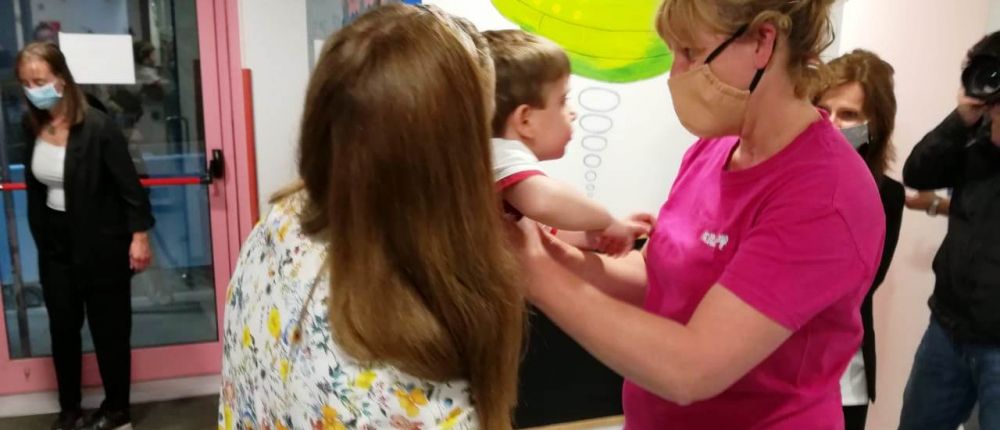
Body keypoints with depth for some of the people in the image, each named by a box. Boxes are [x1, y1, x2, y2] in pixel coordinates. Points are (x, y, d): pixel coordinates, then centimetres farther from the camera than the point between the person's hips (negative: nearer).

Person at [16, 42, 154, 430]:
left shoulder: (97, 126, -18)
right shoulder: (32, 126, 0)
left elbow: (128, 184, -15)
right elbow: (35, 183, 10)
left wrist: (139, 235, -17)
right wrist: (39, 235, 13)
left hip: (101, 242, -5)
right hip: (55, 242, 6)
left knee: (108, 328, 7)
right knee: (62, 327, 13)